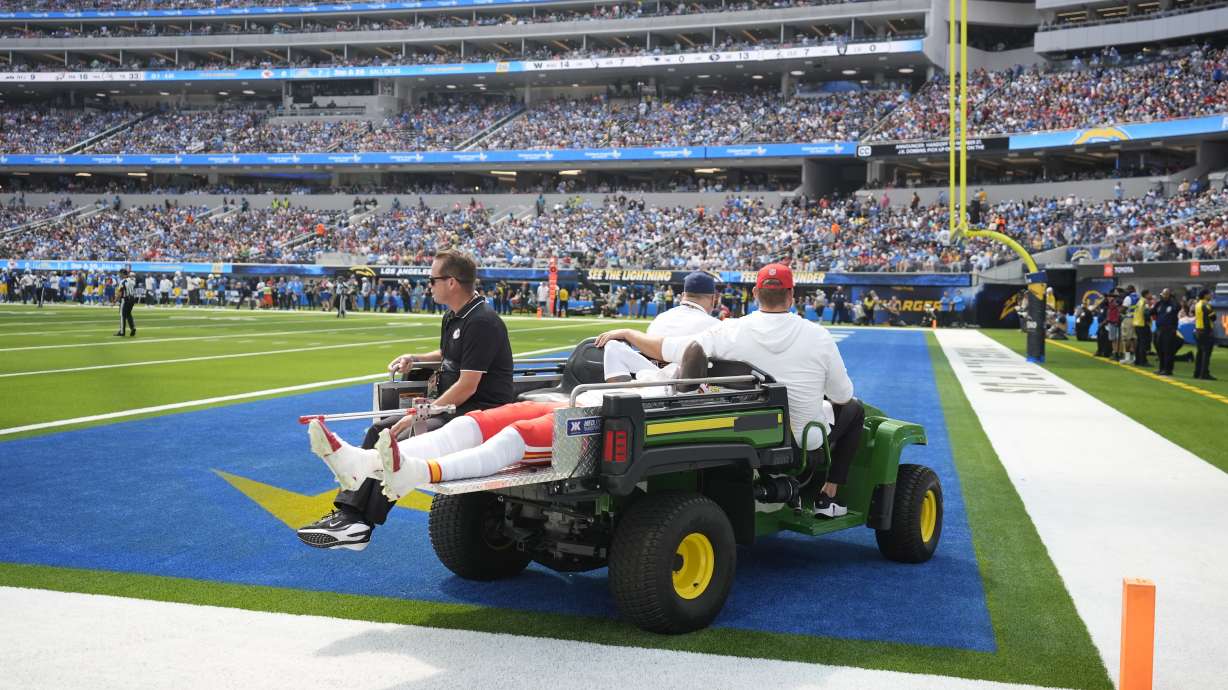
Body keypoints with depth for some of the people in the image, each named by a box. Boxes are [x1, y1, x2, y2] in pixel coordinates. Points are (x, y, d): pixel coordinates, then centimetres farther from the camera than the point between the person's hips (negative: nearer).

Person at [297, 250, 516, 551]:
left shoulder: (482, 322, -17)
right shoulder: (453, 318, 14)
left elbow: (467, 386, -21)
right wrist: (415, 359, 16)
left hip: (479, 412, -11)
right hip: (451, 408, 11)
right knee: (379, 431, 2)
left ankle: (359, 525, -19)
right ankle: (348, 511, -5)